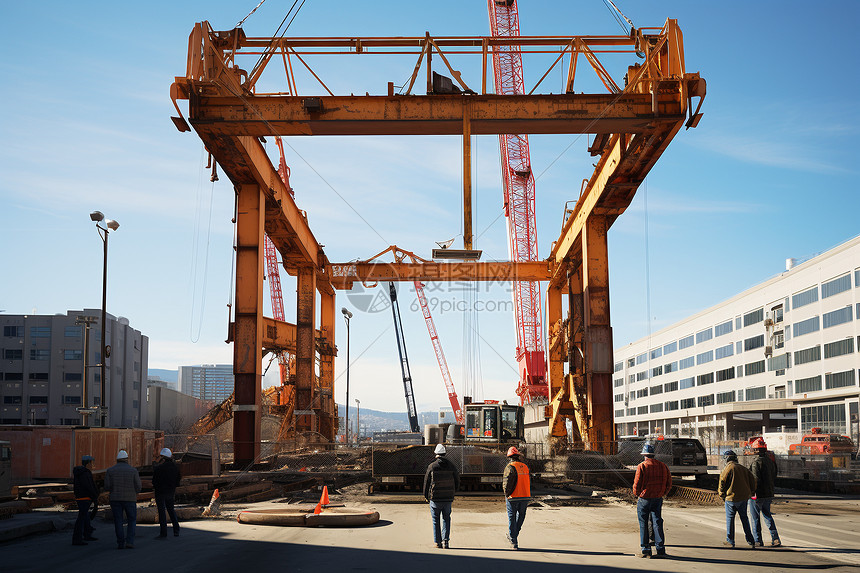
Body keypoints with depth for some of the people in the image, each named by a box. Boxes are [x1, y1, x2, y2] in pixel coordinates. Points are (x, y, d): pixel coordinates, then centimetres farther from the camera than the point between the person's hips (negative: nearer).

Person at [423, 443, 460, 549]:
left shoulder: (432, 466, -8)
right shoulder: (451, 466, 0)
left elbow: (427, 482, -2)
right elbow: (457, 482, 8)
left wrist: (426, 496, 11)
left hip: (435, 498, -2)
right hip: (448, 498, 2)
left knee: (436, 520, 8)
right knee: (446, 519, 13)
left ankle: (438, 542, 9)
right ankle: (445, 540, 1)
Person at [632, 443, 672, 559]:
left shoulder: (641, 466, -11)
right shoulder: (663, 466, 3)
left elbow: (637, 484, -11)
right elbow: (669, 483, 7)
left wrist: (636, 494, 7)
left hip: (644, 499, -4)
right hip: (658, 499, 4)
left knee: (643, 524, 6)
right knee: (657, 523, 7)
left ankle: (646, 549, 7)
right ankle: (660, 549, 2)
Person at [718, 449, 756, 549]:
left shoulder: (727, 468, -9)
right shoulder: (743, 468, 9)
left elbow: (722, 482, -11)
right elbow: (752, 480, 9)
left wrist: (721, 494, 4)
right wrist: (750, 492, 19)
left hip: (731, 498, -5)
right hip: (744, 498, 5)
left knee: (730, 519, 6)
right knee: (744, 518, 14)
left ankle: (730, 541, 11)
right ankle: (750, 541, 11)